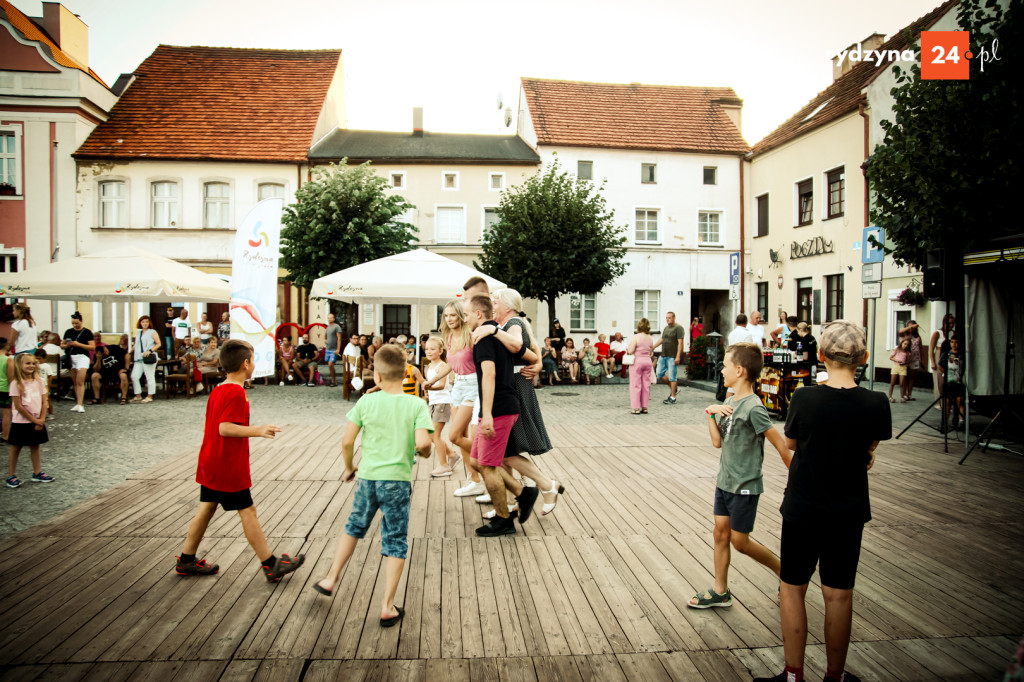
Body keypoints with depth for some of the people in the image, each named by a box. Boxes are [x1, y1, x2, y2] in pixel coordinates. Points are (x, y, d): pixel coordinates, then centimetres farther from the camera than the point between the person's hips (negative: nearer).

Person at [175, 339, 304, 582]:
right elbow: (225, 428, -27)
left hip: (209, 464, 9)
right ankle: (271, 565, 7)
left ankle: (186, 561, 27)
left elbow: (207, 426, 16)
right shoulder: (236, 393, -19)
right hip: (229, 467, -9)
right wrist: (257, 431, -29)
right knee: (248, 512, -2)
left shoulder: (216, 391, 10)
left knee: (206, 509, 17)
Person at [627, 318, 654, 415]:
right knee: (646, 385, 11)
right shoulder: (650, 338, 5)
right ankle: (644, 407, 15)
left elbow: (630, 351, -16)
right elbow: (651, 352, 11)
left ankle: (636, 408, 2)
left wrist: (627, 350, 5)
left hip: (637, 361, -5)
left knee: (636, 385, 1)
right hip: (647, 361, 5)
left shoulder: (636, 337, -13)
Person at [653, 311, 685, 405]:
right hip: (663, 355, 8)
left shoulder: (678, 328, -9)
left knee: (672, 377, -4)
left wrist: (678, 356, -21)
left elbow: (680, 343, -15)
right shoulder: (666, 328, 16)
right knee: (659, 374, 7)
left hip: (672, 357, -8)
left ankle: (673, 398, 4)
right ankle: (672, 386, 27)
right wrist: (653, 347, 26)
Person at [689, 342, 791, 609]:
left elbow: (780, 445, -17)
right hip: (725, 481, 8)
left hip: (745, 486, -8)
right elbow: (718, 441, 3)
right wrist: (710, 413, -10)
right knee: (720, 533, 13)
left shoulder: (753, 408, -22)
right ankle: (720, 592, 25)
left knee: (739, 541, 4)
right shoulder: (729, 402, 3)